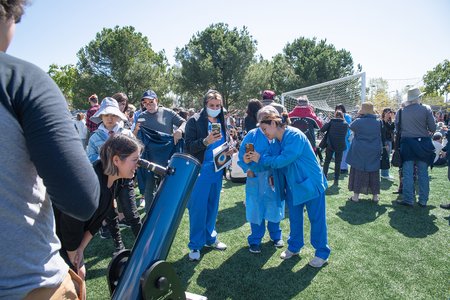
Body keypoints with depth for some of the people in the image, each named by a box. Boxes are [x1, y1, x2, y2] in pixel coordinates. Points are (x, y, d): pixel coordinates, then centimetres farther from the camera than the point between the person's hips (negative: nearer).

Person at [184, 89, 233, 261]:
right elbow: (189, 146, -14)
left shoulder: (222, 122, 10)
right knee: (198, 209, 1)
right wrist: (206, 141, -28)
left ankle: (210, 238, 33)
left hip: (217, 170, 6)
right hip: (200, 171, -5)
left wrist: (228, 151, 0)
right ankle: (195, 245, 16)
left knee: (213, 207, 16)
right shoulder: (195, 121, -8)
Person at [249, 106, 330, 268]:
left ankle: (322, 253, 22)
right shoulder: (275, 141, 1)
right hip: (293, 185, 8)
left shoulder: (294, 136, -25)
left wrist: (261, 159, -21)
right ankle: (294, 247, 36)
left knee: (316, 219, 6)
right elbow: (271, 159, 0)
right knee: (294, 218, 18)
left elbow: (283, 160, -29)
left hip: (310, 183, -8)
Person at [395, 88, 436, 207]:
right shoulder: (426, 109, -5)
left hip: (407, 143, 0)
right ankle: (423, 200, 13)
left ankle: (408, 199, 4)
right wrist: (425, 130, 16)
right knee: (423, 173, 8)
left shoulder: (401, 111, -1)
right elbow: (433, 128, -4)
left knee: (408, 173, 4)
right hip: (423, 143, 0)